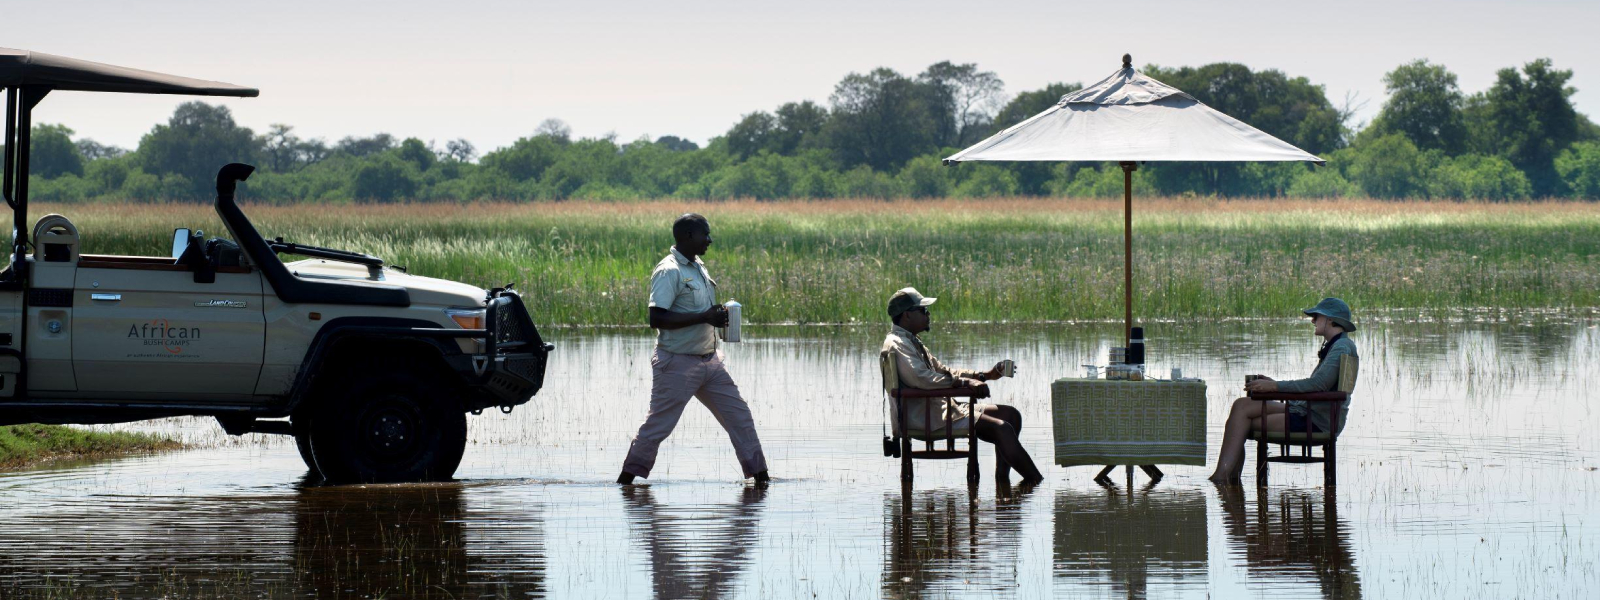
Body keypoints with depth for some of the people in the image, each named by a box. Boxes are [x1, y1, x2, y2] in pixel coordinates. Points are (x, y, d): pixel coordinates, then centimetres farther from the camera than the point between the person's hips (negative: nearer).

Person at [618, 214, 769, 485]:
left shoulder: (698, 267, 12)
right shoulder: (669, 271, -16)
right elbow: (656, 318, -25)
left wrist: (718, 317, 6)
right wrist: (704, 317, -25)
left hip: (709, 360, 8)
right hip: (677, 363, -8)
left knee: (740, 416, 6)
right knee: (658, 425, -2)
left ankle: (760, 476, 12)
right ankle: (626, 481, 10)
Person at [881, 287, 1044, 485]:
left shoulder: (912, 342, 22)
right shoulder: (896, 344, -13)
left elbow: (942, 371, 28)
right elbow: (919, 378, -28)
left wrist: (984, 375, 18)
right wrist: (965, 382, -26)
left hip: (939, 407, 11)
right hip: (923, 416, -11)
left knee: (1011, 414, 7)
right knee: (1000, 428, -19)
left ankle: (1003, 481, 1)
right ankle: (1036, 482, -14)